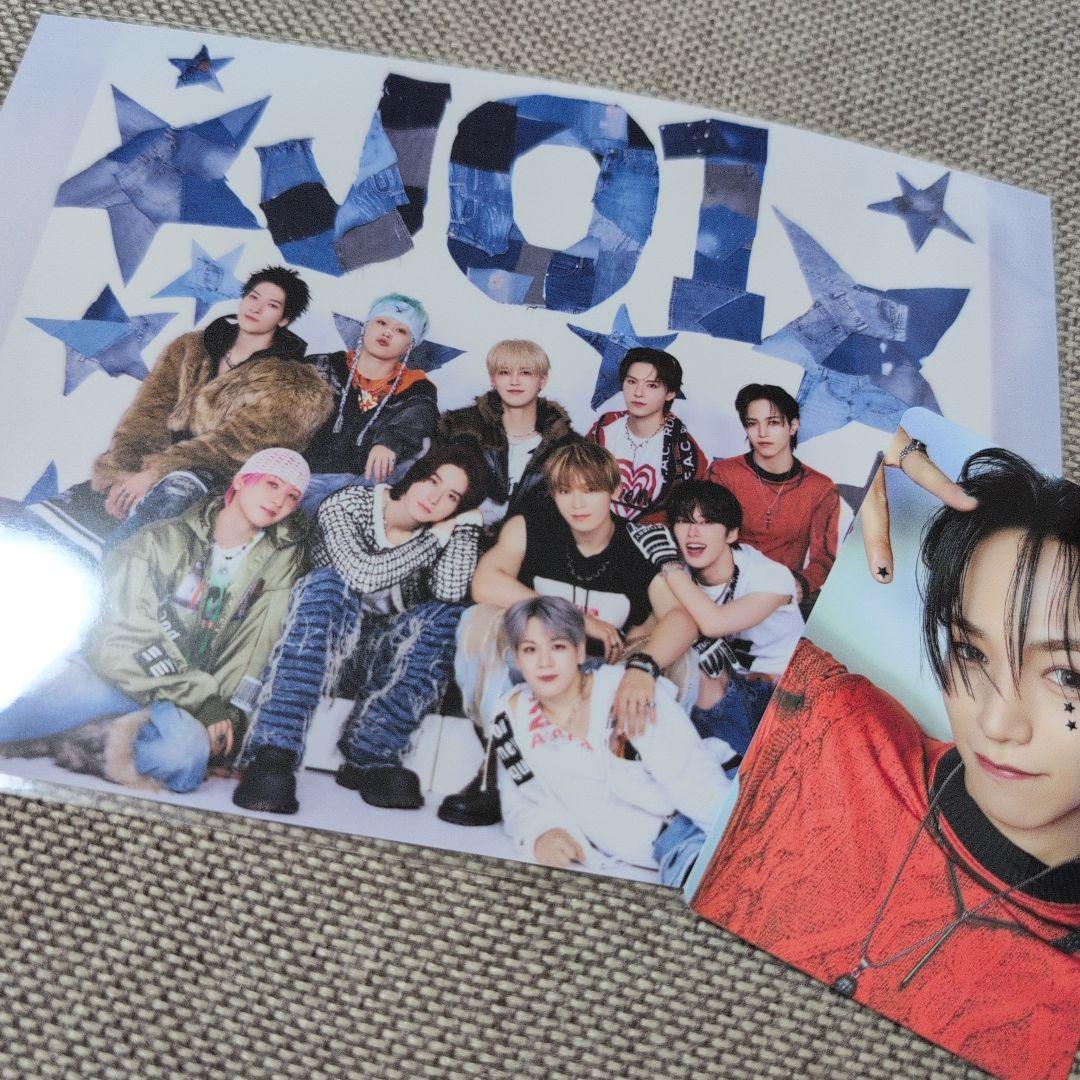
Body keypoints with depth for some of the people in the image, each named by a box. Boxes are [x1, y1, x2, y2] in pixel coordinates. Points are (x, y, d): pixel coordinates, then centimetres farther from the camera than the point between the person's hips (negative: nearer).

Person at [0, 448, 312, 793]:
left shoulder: (285, 557, 8)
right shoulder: (165, 539, 2)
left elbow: (257, 646, 1)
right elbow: (122, 637, -6)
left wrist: (224, 707, -13)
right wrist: (205, 695, -12)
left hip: (187, 704, 3)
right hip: (112, 676, -2)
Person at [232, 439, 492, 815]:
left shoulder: (452, 531, 1)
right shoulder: (346, 506, -8)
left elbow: (450, 593, -19)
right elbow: (364, 575, -25)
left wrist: (465, 521, -14)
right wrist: (435, 537, -17)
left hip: (382, 655, 3)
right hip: (320, 640, -2)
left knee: (446, 615, -24)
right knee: (327, 583, -33)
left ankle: (368, 755, -27)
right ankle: (273, 753, -42)